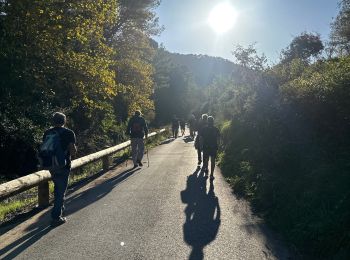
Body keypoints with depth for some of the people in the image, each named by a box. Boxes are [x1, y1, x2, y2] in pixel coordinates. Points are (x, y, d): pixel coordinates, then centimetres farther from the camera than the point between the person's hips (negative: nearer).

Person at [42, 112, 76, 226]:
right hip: (63, 166, -5)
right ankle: (56, 217, 5)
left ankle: (60, 209, 41)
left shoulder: (47, 133, 4)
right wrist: (74, 148, 7)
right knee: (61, 190, 4)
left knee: (57, 188, 26)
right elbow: (73, 152, -14)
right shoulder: (69, 133, -10)